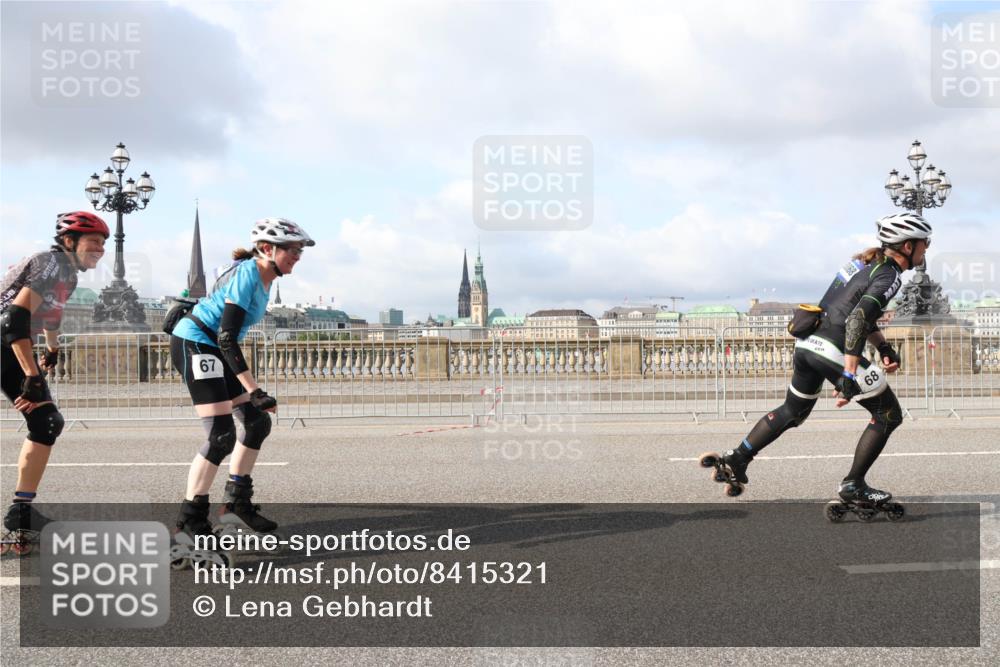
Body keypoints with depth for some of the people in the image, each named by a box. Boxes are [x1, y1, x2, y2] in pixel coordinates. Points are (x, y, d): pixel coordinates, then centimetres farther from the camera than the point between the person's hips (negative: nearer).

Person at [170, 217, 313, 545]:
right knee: (221, 436, -16)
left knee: (257, 422, 7)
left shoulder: (264, 279, 9)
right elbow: (226, 338, -26)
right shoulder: (246, 274, -20)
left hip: (214, 349, 10)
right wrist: (254, 390, -29)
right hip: (193, 343, -10)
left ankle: (236, 502, 19)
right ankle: (190, 520, -8)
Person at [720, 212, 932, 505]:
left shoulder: (868, 261, 17)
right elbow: (858, 318, -24)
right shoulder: (890, 276, -11)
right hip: (833, 351, -9)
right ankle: (853, 486, 6)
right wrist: (849, 375, -27)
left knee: (793, 411, 28)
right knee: (889, 415, 4)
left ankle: (737, 458, 28)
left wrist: (884, 347, 19)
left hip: (806, 343, 9)